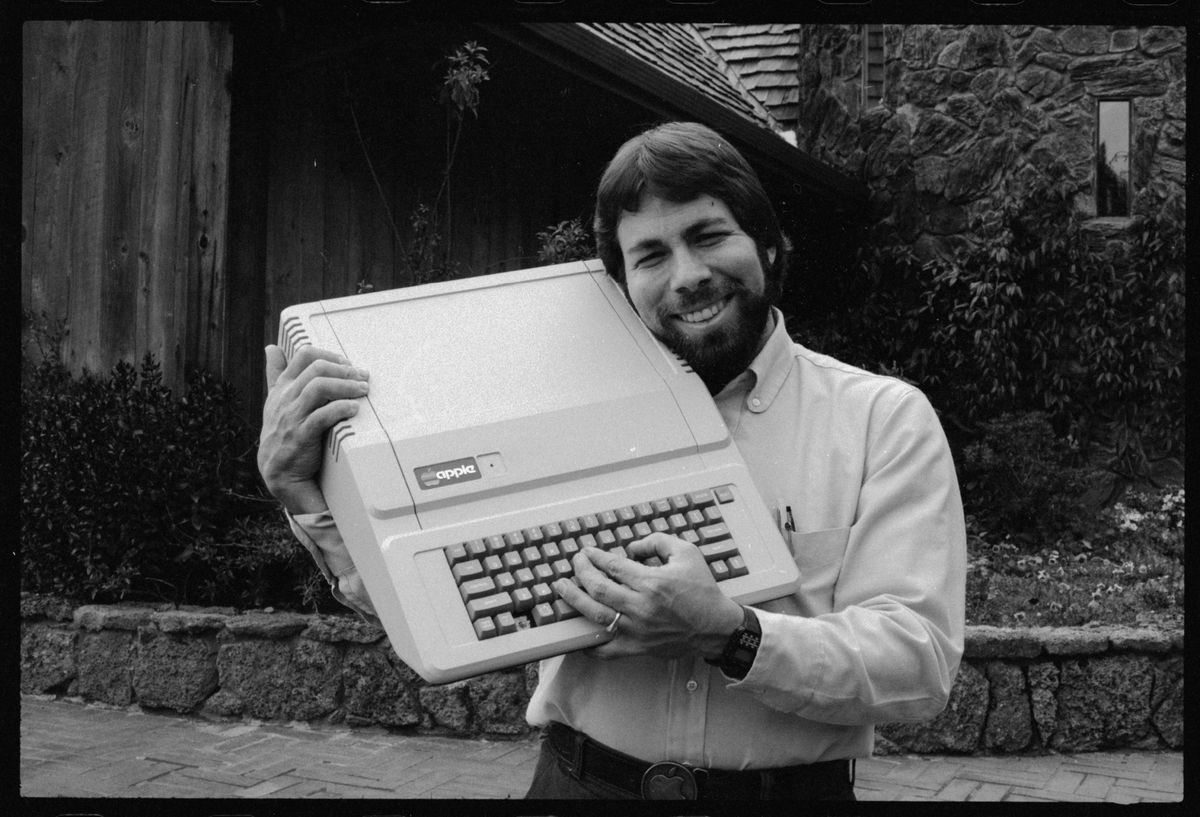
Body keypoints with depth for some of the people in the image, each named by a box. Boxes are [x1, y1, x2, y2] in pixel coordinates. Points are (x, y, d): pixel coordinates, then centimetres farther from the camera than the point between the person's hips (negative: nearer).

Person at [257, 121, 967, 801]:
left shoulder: (884, 417, -6)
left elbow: (921, 662, -14)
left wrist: (727, 635, -28)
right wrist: (310, 492, -18)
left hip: (789, 786, -1)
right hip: (580, 781, 2)